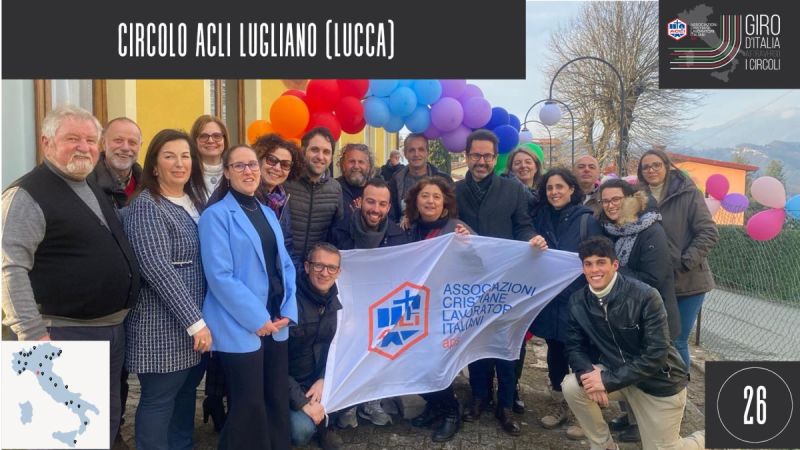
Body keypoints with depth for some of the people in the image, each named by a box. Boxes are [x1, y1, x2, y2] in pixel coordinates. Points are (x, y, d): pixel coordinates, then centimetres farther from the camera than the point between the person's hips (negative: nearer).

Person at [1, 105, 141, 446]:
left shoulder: (95, 191, 14)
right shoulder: (27, 195, -12)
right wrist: (33, 334, -26)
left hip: (113, 330, 8)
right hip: (66, 335, -8)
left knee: (107, 424, 18)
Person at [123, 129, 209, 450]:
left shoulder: (196, 202, 11)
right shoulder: (145, 206, -12)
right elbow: (158, 269, -21)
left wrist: (202, 319, 9)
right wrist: (195, 321, -21)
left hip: (196, 321, 7)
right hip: (164, 325, -7)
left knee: (186, 394, 17)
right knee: (159, 401, 4)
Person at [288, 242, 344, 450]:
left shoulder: (334, 302, -3)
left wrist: (323, 379, -11)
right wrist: (302, 402, -22)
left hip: (319, 378, 6)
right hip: (288, 382, -5)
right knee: (302, 431, -26)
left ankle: (324, 423, 10)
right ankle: (296, 416, 9)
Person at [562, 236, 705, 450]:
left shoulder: (645, 296, -25)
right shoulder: (578, 301, -10)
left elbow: (656, 355, -26)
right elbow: (575, 346, -3)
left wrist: (608, 381, -29)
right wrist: (587, 374, -25)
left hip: (659, 381, -4)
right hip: (618, 373, 4)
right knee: (571, 386, -20)